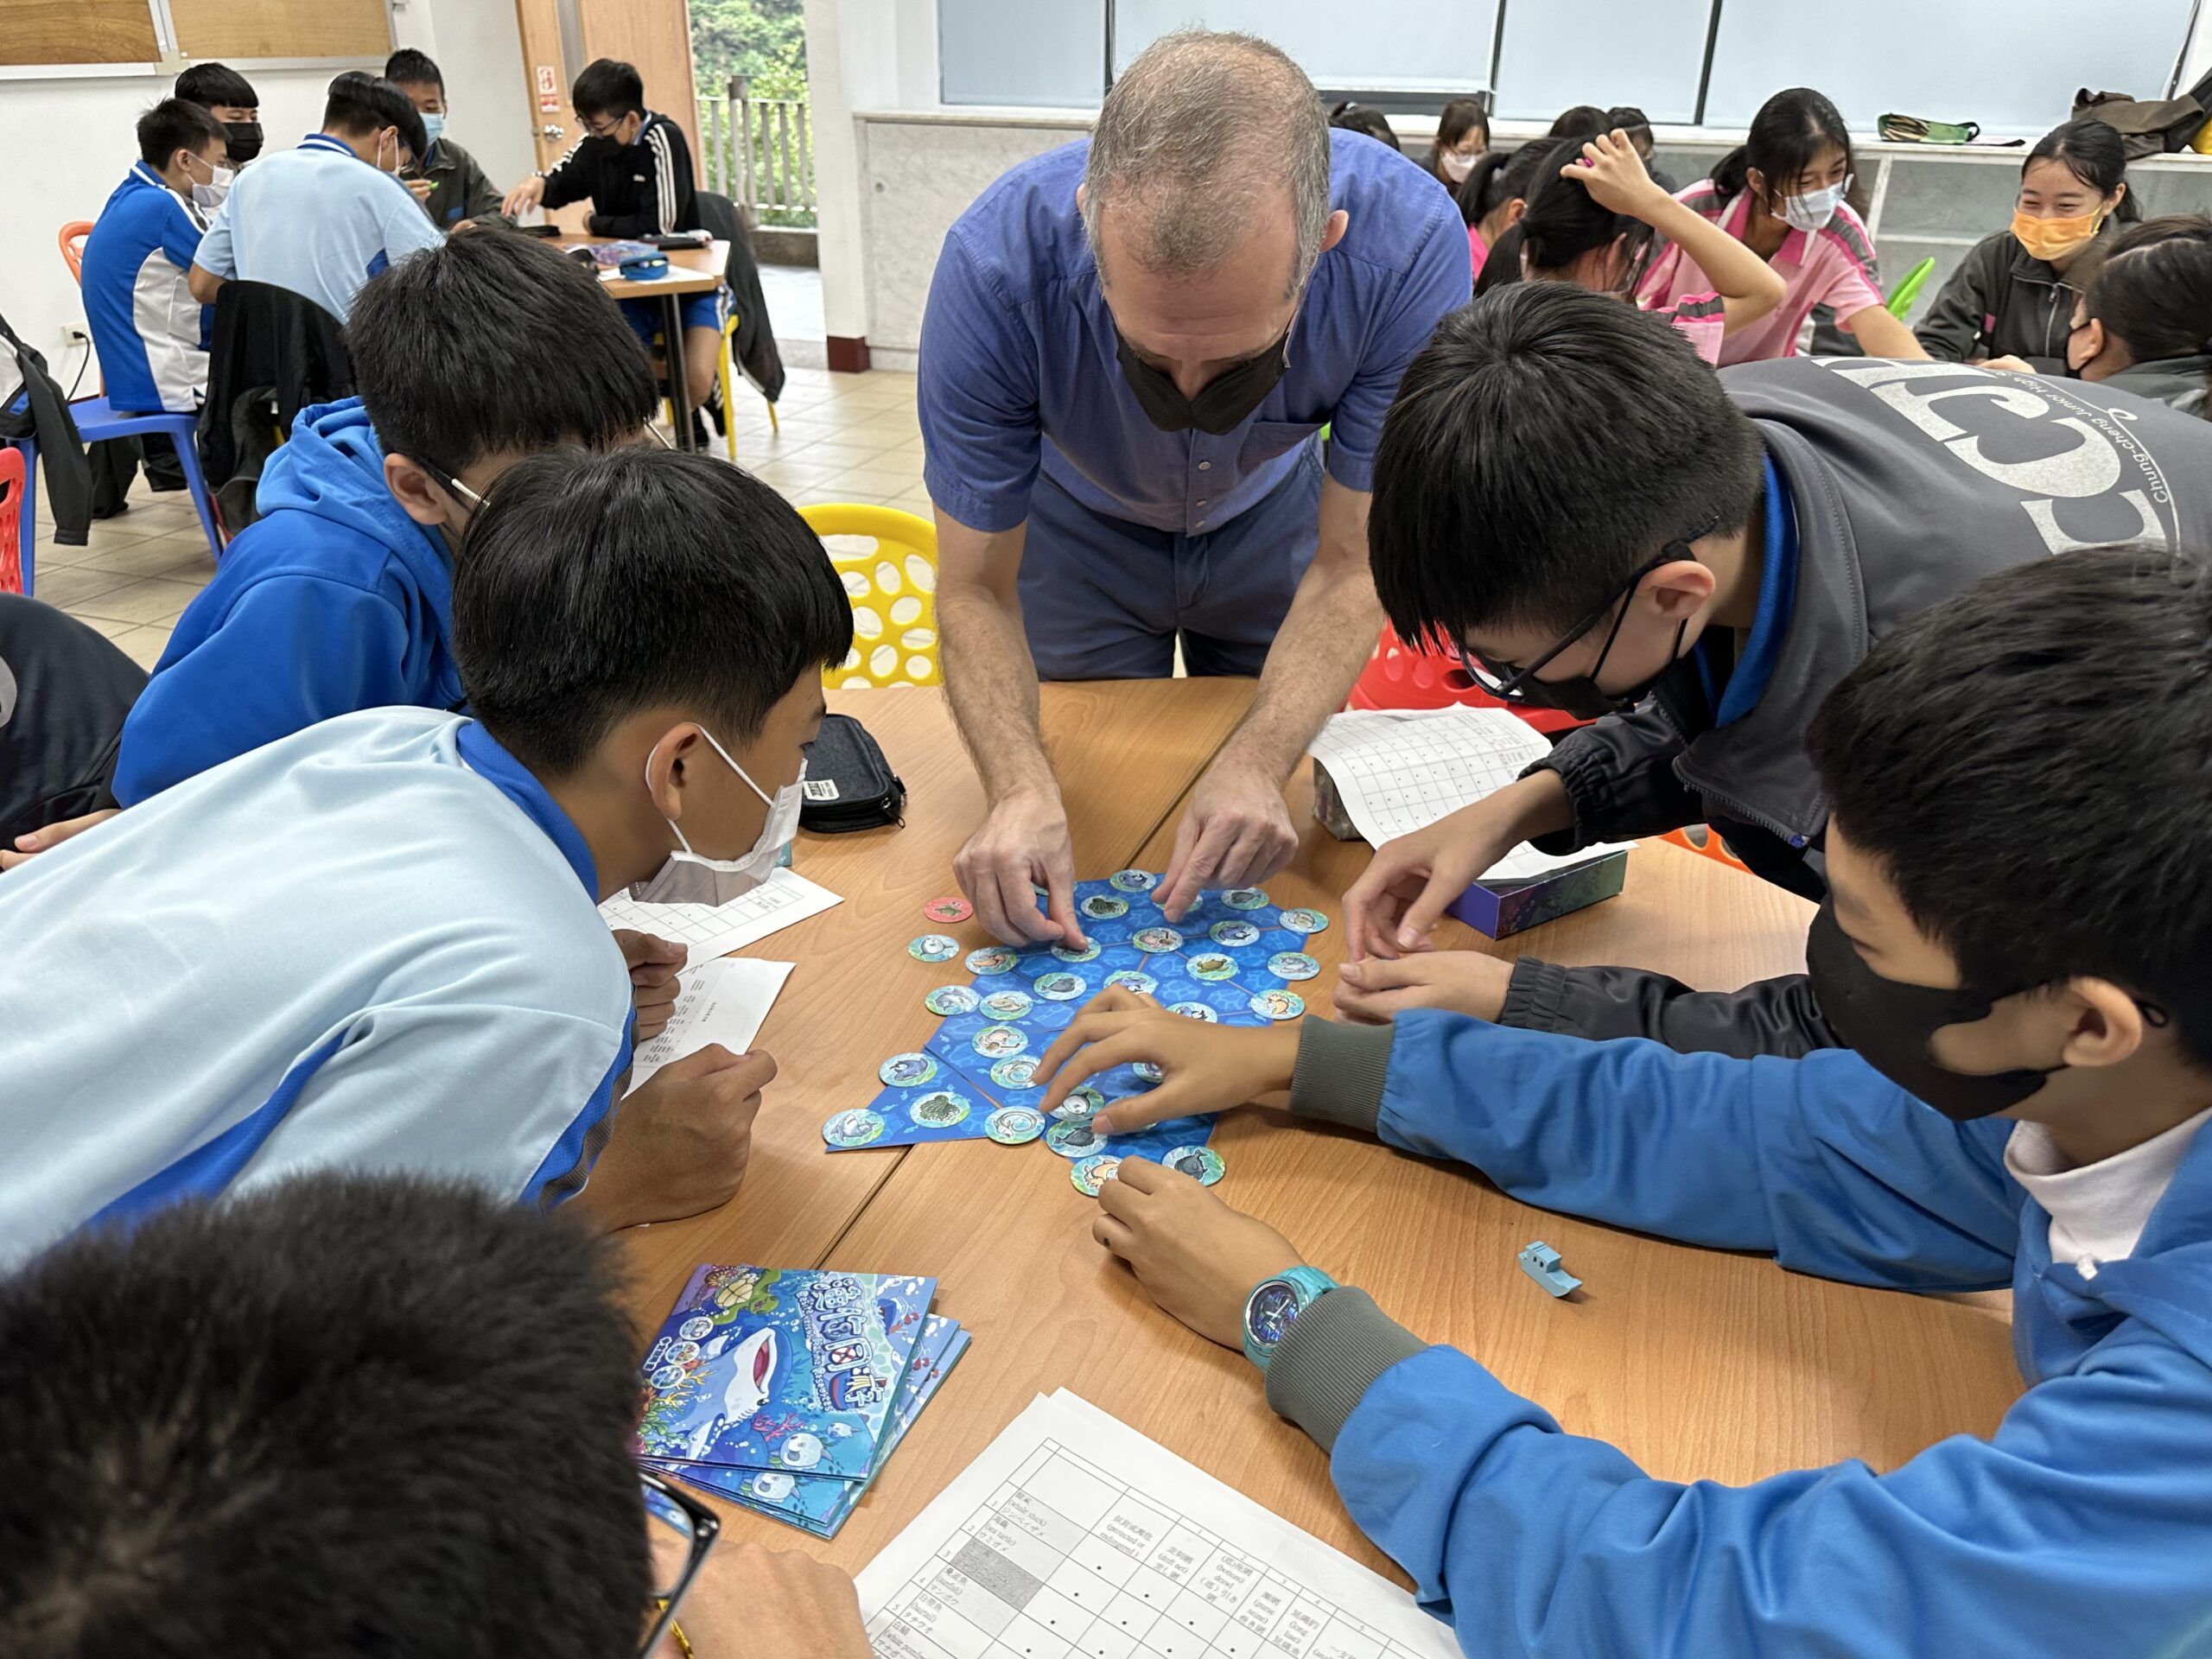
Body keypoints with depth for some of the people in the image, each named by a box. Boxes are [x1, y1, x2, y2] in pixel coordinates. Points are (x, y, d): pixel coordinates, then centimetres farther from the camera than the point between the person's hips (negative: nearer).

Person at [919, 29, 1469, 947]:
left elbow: (1351, 563, -27)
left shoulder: (1410, 243, -37)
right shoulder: (997, 260, -38)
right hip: (1080, 520, -1)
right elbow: (976, 588, -27)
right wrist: (1023, 789, -44)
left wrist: (1258, 761, -41)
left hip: (1270, 516, 1)